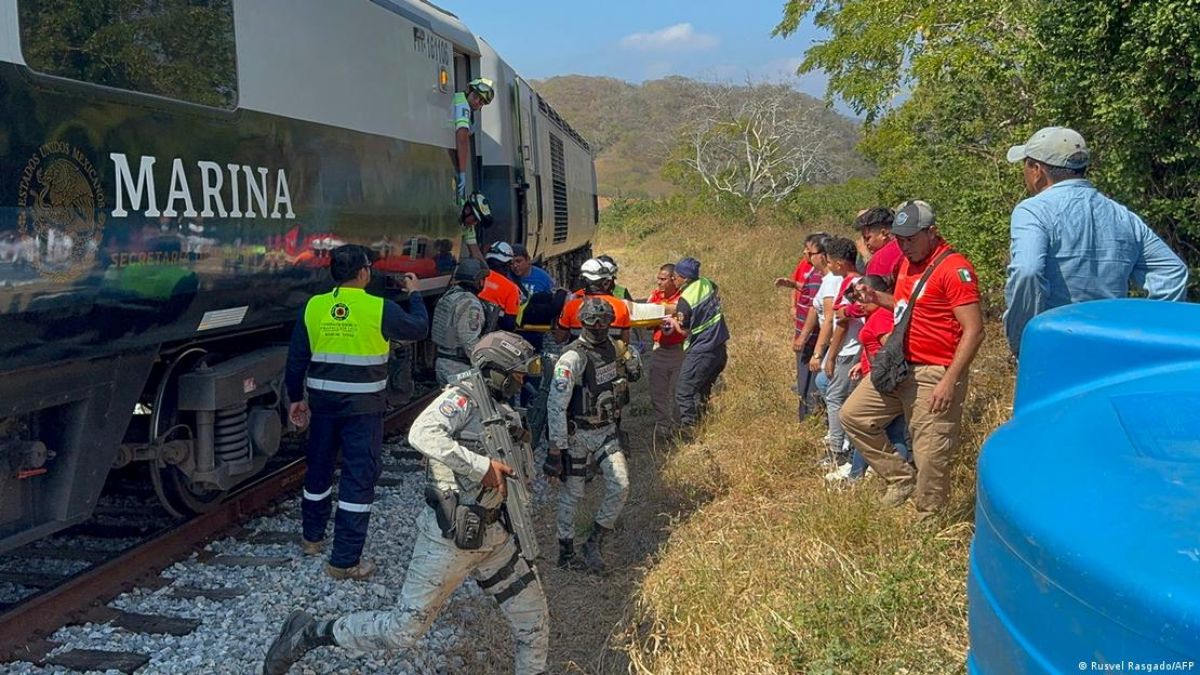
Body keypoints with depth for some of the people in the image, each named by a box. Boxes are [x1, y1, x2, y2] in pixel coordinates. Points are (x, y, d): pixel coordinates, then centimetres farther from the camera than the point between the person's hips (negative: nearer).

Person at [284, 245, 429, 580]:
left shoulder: (313, 307, -1)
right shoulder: (379, 309, -13)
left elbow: (296, 357, 4)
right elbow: (419, 328, 3)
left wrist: (296, 397, 16)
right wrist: (414, 294, 20)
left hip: (322, 401, 5)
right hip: (364, 405, -5)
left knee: (318, 467, 22)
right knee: (359, 477, 2)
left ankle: (313, 537, 41)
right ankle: (345, 561, 4)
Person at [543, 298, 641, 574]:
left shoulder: (614, 348, 0)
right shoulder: (572, 358, -21)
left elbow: (634, 375, 20)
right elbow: (556, 405, -21)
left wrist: (630, 355, -2)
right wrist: (556, 448, -22)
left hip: (606, 431, 6)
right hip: (577, 434, -5)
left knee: (620, 486, -4)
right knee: (571, 493, 7)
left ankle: (594, 543, 13)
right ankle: (566, 549, 25)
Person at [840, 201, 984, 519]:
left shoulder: (955, 268, -16)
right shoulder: (908, 262, 11)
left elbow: (974, 330, -19)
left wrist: (949, 380, -24)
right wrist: (877, 297, 7)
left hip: (934, 376, -9)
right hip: (898, 367, 9)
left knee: (930, 456, -3)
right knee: (852, 414, 12)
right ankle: (902, 478, 19)